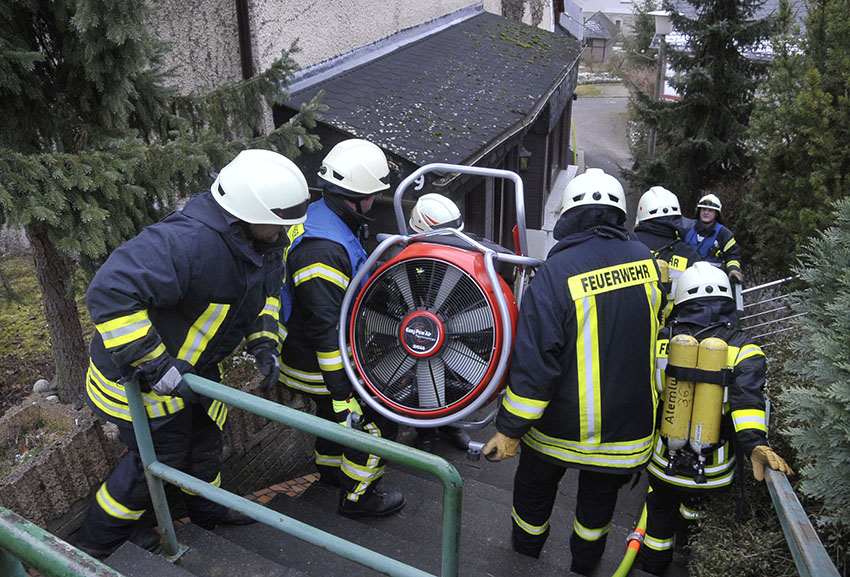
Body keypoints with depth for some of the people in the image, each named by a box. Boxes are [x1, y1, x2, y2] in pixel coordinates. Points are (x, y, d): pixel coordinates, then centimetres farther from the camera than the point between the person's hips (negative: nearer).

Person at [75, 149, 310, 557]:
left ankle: (209, 510, 52)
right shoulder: (187, 242, -40)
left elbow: (266, 288, 10)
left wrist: (263, 340, -4)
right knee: (160, 458, 10)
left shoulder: (266, 240, -10)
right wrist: (152, 364, -40)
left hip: (192, 363, 8)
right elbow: (109, 293, -44)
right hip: (139, 376, -8)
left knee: (204, 437, 25)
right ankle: (99, 539, 38)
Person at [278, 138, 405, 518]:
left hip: (299, 344, 10)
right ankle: (357, 497, 22)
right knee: (378, 420, 4)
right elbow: (326, 330, -32)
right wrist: (342, 395, -26)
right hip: (317, 367, -10)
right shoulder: (323, 252, -34)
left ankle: (330, 468, 54)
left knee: (335, 412, 30)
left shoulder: (317, 218, -1)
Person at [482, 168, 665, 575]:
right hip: (628, 425, 4)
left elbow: (534, 362, -25)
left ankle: (527, 544, 48)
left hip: (562, 423, -3)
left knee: (535, 481, 24)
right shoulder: (645, 260, -7)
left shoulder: (556, 273, -24)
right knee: (600, 492, 26)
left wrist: (510, 430, -16)